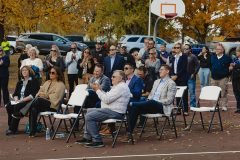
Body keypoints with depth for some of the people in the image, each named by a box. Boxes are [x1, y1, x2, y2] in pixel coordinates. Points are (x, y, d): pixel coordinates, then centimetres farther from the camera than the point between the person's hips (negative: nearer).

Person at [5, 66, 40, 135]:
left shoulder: (34, 81, 0)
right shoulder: (20, 82, 23)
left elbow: (33, 95, -11)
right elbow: (15, 94, 18)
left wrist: (22, 100, -18)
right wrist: (16, 99, -6)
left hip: (29, 101, -6)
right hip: (19, 101, 6)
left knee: (17, 107, -33)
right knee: (9, 106, -23)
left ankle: (13, 129, -28)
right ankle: (10, 126, -21)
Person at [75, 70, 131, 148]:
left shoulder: (121, 87, -17)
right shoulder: (118, 86, 19)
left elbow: (107, 100, -22)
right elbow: (107, 97, 20)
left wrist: (98, 90, -10)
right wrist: (99, 89, 8)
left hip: (115, 112, -12)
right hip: (111, 109, 12)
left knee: (89, 116, -19)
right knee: (89, 111, 21)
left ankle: (97, 141, -16)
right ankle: (87, 138, 18)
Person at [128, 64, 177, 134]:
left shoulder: (171, 83, -2)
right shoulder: (156, 81, 24)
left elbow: (169, 100, -10)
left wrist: (156, 102, -16)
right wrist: (148, 100, 2)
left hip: (162, 107, -7)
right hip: (151, 105, 7)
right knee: (133, 108, -19)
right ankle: (130, 131, -26)